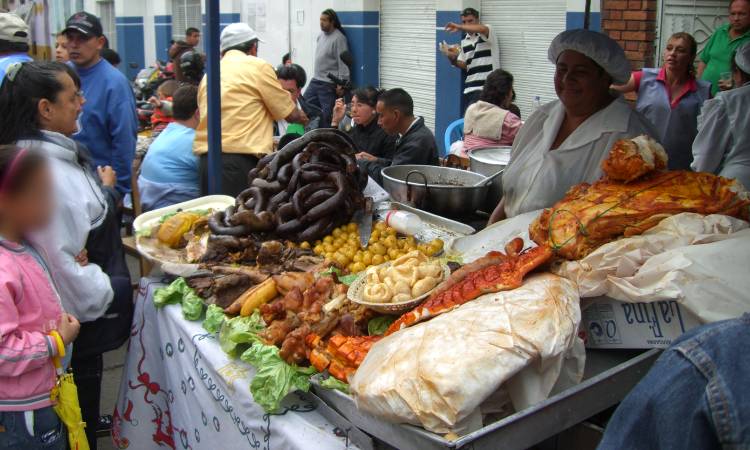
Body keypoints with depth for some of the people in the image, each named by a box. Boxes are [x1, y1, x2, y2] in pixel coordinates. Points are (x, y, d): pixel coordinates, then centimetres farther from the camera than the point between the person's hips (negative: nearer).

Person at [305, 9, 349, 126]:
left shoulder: (339, 38, -14)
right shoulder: (321, 35, 12)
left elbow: (343, 62, -17)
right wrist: (316, 77, 17)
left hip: (329, 83, -9)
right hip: (315, 80, 9)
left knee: (327, 115, -5)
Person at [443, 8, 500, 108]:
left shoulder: (487, 32, -3)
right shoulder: (464, 40, 15)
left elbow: (482, 28, -29)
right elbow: (464, 65, 15)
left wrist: (459, 27, -34)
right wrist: (453, 59, -6)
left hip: (486, 87, -6)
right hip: (469, 88, 7)